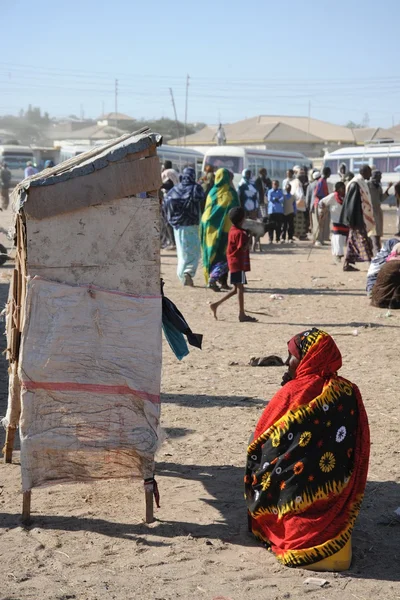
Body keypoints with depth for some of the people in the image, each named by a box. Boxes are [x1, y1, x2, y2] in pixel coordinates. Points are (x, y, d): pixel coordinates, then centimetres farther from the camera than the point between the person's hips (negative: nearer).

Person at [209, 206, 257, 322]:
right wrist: (249, 239, -14)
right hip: (239, 264, -10)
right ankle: (242, 314, 0)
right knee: (240, 288, -4)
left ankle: (216, 304, 13)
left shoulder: (232, 230, 12)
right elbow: (243, 249, -23)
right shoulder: (240, 233, -18)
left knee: (236, 289, 15)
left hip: (233, 264, 10)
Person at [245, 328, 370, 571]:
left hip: (299, 493, -5)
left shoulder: (294, 393, -16)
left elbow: (262, 442, -6)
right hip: (337, 496, 5)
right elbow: (359, 447, 7)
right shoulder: (349, 392, -2)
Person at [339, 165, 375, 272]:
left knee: (353, 241, 10)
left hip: (361, 219, 10)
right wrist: (352, 220, -20)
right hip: (356, 219, -10)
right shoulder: (355, 184, -16)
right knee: (362, 240, -9)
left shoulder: (361, 183, 14)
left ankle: (347, 264, 14)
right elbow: (351, 203, -19)